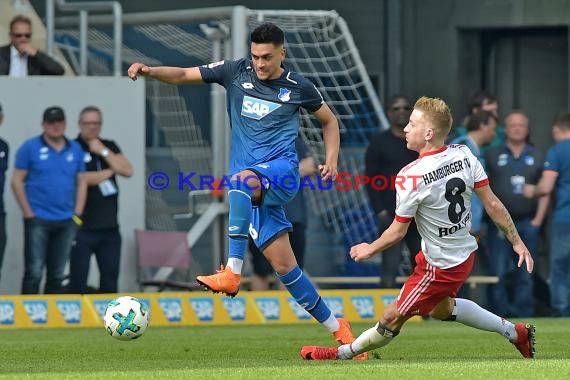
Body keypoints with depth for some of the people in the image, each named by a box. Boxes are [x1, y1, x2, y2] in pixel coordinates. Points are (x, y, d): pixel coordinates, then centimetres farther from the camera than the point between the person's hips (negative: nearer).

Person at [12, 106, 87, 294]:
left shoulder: (75, 149, 9)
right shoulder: (31, 148, -2)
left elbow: (81, 182, 14)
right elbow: (17, 181, -2)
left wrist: (77, 214, 4)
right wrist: (29, 214, -8)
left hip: (66, 222, 4)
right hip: (38, 220, -4)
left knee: (57, 274, 9)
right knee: (34, 272, -8)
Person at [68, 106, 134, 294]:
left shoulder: (109, 146, 13)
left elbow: (128, 170, 2)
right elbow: (79, 179, -17)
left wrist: (103, 152, -6)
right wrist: (110, 172, -2)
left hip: (109, 226, 5)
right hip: (83, 227, -5)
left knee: (110, 278, 6)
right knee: (79, 279, -5)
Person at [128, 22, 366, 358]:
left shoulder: (298, 87, 4)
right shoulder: (236, 72, 7)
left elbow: (329, 121, 20)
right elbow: (183, 75, 5)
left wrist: (332, 160, 6)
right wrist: (149, 71, -12)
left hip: (282, 170, -3)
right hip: (254, 188, 3)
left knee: (242, 181, -37)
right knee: (282, 263, -4)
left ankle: (232, 273, -43)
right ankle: (336, 328, 7)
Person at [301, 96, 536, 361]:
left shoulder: (411, 177, -26)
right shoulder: (464, 155, -7)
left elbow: (397, 232, -15)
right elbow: (492, 204, -4)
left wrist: (369, 249, 3)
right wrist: (516, 241, 5)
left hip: (440, 267, -8)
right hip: (466, 253, 8)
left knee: (393, 317, 7)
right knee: (441, 308, 34)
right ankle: (515, 333, 40)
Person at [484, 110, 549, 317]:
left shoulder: (537, 157, 11)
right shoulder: (492, 155, 5)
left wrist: (538, 220, 0)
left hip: (528, 224, 2)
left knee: (525, 275, 5)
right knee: (498, 272, -4)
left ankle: (523, 315, 9)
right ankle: (499, 315, 0)